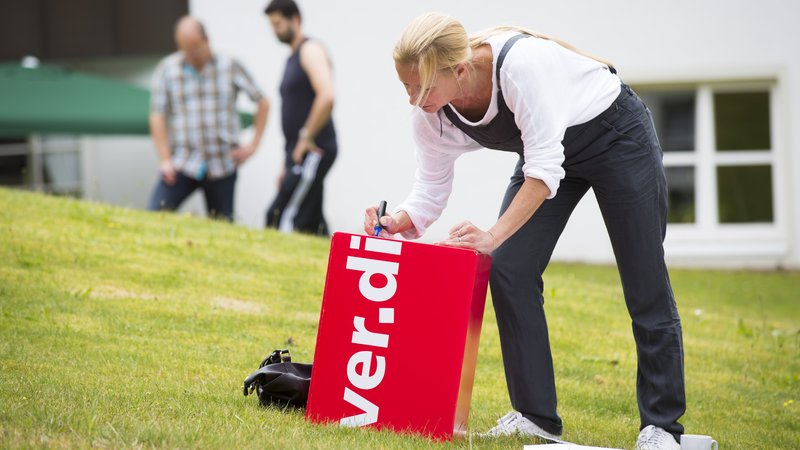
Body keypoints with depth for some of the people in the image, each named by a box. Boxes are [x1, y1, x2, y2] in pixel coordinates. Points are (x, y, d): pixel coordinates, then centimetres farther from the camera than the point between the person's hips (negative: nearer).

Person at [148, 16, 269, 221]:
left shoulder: (230, 67, 2)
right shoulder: (167, 69, 0)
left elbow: (262, 103, 10)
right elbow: (157, 116, -1)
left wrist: (253, 144, 3)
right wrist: (165, 160, -8)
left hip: (222, 165, 1)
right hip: (182, 164, -1)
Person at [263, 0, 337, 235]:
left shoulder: (310, 50, -8)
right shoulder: (293, 58, 21)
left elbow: (326, 96, -24)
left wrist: (306, 138, -18)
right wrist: (287, 165, 21)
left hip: (313, 152, -10)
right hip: (299, 154, 10)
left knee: (281, 217, -16)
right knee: (311, 223, 6)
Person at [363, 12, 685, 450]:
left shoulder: (519, 64, -39)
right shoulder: (431, 114, -18)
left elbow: (544, 167, -37)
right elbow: (430, 190, -8)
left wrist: (495, 235, -41)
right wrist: (397, 221, -28)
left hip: (615, 132, -6)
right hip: (548, 149, 6)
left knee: (645, 284, -2)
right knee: (507, 270, -8)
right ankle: (534, 415, 1)